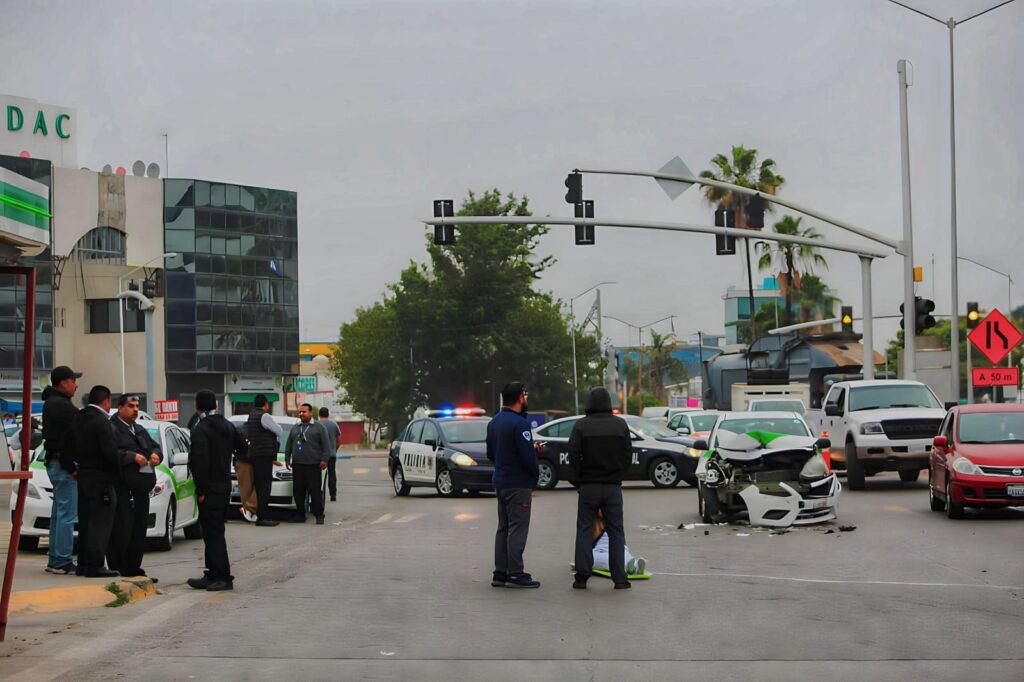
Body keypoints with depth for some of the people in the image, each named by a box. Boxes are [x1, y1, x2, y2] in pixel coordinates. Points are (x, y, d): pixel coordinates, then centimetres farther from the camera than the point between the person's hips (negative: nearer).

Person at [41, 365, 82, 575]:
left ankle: (55, 559, 21)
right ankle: (61, 561, -8)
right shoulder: (63, 406, -16)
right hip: (64, 465, -11)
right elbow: (67, 438, -23)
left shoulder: (51, 403, 18)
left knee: (59, 514, 15)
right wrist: (71, 467, -19)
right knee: (67, 514, -8)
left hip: (54, 463, 11)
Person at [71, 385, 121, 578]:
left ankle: (84, 563, 19)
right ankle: (95, 565, -6)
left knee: (85, 522, 14)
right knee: (100, 524, -5)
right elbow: (110, 452, -20)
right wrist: (117, 474, -8)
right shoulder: (101, 421, -17)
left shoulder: (78, 419, 10)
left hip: (83, 477, 9)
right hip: (101, 479, -9)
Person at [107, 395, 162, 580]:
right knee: (121, 531, -9)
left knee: (139, 530, 10)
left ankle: (134, 569, 18)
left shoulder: (140, 430, 24)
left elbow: (154, 446, 22)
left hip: (140, 488, 8)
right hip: (121, 488, -8)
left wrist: (156, 454, -1)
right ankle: (118, 570, -5)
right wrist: (133, 456, -21)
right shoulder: (111, 428, -4)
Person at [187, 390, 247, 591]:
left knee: (213, 532, -4)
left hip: (210, 490, -8)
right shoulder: (227, 426, 9)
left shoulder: (200, 429, -15)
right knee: (214, 531, 15)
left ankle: (223, 577, -4)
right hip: (225, 486, 8)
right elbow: (242, 448, 17)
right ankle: (213, 575, 19)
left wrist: (201, 490, -16)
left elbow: (200, 461, -21)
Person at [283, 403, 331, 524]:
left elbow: (326, 445, -1)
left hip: (313, 465, -5)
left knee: (315, 491, -7)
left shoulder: (319, 427, 5)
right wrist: (287, 459, 14)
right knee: (298, 491, 5)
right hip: (297, 465, 5)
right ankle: (300, 515, 12)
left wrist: (324, 459, -10)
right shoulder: (295, 428, 19)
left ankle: (319, 515, -2)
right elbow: (289, 445, 23)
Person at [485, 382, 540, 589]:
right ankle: (515, 574, -5)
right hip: (519, 484, -9)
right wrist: (536, 473, -5)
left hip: (500, 482, 9)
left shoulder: (494, 422, 11)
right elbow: (527, 456, -21)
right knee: (517, 529, -5)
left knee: (503, 528, 13)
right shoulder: (519, 424, -18)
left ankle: (500, 573, 14)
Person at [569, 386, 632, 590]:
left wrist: (582, 476, 4)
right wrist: (617, 475, 10)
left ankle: (582, 576, 0)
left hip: (588, 486, -1)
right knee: (616, 531, 7)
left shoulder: (581, 425, -6)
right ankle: (619, 578, 2)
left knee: (584, 530, 5)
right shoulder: (620, 424, 0)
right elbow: (628, 455, 1)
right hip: (613, 486, 1)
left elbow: (573, 455, -9)